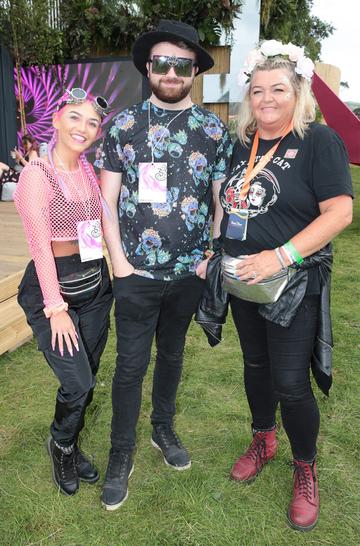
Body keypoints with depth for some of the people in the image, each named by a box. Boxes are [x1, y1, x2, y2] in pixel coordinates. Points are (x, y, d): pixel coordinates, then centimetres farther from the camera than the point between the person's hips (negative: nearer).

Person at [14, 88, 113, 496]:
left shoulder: (89, 170, 7)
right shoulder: (36, 174, -12)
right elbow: (40, 246, -15)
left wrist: (109, 273, 5)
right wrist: (56, 308, -15)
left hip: (95, 283, 6)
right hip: (53, 285, -6)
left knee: (87, 380, 14)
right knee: (77, 383, -6)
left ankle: (70, 447, 39)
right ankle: (61, 444, 27)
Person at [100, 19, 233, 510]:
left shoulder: (214, 131, 3)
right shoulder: (123, 125, 0)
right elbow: (107, 201, -1)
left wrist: (212, 259, -2)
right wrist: (120, 263, -7)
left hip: (189, 272, 2)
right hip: (136, 273, -1)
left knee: (172, 354, 18)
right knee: (130, 364, 5)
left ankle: (164, 429, 41)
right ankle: (121, 455, 25)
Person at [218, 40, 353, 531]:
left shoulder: (319, 141, -10)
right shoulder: (242, 145, 8)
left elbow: (340, 212, -19)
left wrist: (280, 257, -26)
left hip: (294, 285, -5)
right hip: (243, 282, 6)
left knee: (290, 383, -1)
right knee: (256, 365, 19)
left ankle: (306, 470, 26)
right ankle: (263, 441, 43)